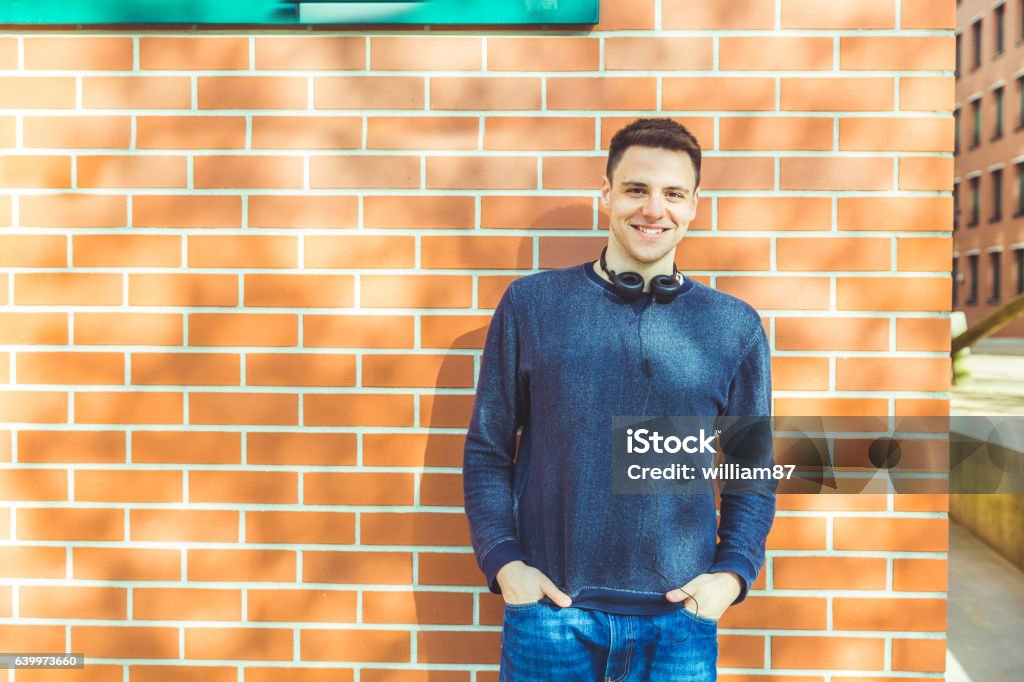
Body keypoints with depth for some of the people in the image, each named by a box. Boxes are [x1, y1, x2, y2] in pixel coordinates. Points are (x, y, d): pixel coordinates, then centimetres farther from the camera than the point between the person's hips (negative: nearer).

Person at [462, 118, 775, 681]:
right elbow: (487, 451, 1)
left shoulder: (736, 326, 1)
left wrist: (733, 573, -4)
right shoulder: (531, 303, -3)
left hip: (681, 618, 1)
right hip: (549, 611, 0)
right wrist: (502, 562, -7)